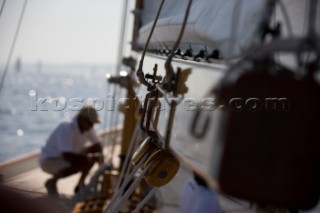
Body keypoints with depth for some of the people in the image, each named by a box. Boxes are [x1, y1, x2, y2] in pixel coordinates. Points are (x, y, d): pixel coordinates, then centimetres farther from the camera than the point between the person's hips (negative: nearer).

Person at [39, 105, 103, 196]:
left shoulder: (87, 128, -7)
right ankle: (52, 182, -10)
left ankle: (80, 184, 4)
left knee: (92, 157, -9)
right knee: (81, 163, -31)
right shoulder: (66, 129, -29)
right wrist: (89, 158, -30)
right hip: (49, 161, -8)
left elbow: (98, 145, 4)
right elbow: (67, 156, -37)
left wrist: (99, 156, -18)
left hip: (66, 159, 8)